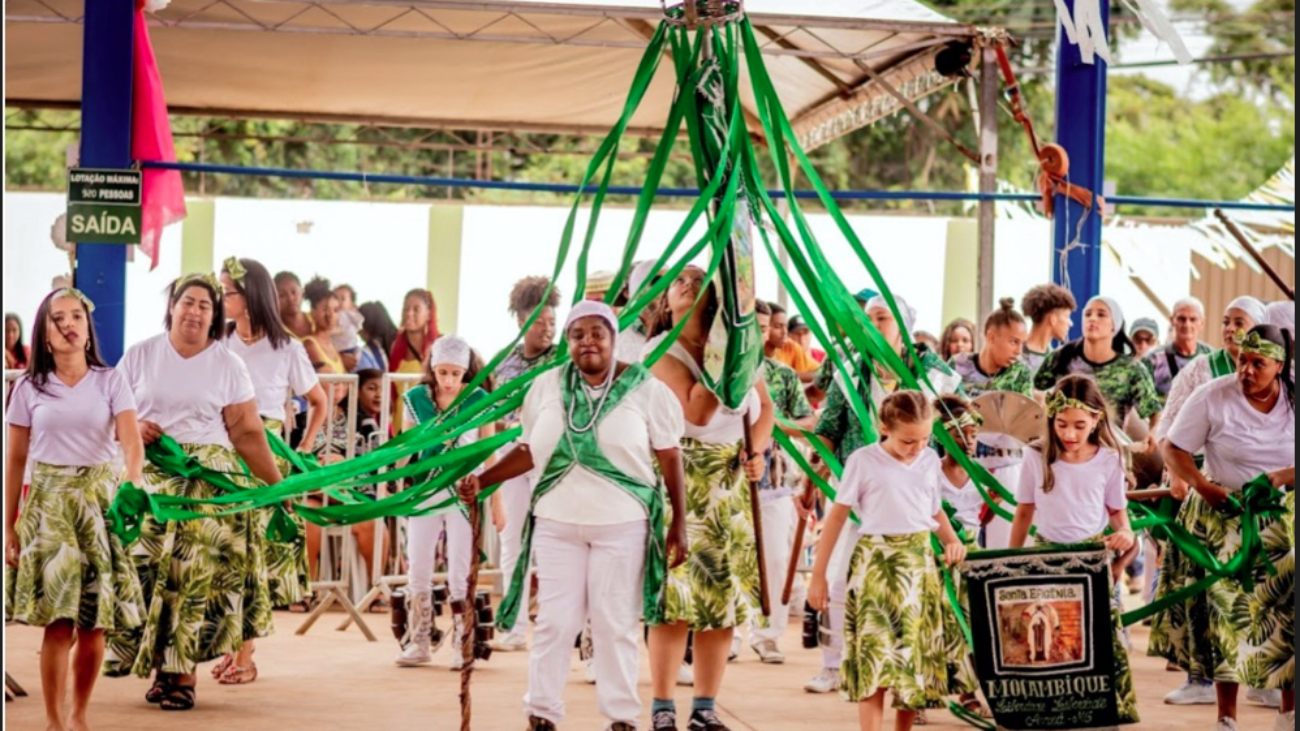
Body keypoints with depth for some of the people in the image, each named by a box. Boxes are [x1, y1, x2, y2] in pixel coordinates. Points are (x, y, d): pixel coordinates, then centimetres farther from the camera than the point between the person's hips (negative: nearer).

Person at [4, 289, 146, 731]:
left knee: (93, 623, 0)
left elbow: (132, 442, -10)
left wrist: (131, 486, -30)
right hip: (49, 500, 0)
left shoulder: (110, 382, 3)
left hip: (100, 499, 0)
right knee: (58, 619, -9)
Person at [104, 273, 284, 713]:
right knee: (148, 571, -5)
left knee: (197, 576, -6)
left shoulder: (228, 366, 3)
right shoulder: (141, 356, 7)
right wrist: (132, 429, -10)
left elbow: (247, 432, 2)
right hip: (150, 478, 1)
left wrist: (278, 484, -4)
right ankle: (159, 668, 6)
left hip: (209, 481, -1)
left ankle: (184, 672, -1)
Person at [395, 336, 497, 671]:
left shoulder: (479, 401, -4)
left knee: (461, 574, 0)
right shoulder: (416, 399, 2)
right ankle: (419, 644, 16)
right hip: (425, 492, 3)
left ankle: (462, 646, 7)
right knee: (417, 570, 6)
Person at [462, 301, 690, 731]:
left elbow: (670, 459, 0)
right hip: (558, 521, 2)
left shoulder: (645, 389, -3)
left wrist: (679, 524, -2)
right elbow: (531, 450, 13)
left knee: (615, 623, 2)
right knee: (555, 621, 4)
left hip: (622, 524, -2)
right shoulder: (548, 387, 5)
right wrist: (483, 480, 2)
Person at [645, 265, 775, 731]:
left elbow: (764, 405, 12)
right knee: (677, 596, -8)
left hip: (732, 484, 5)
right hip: (681, 479, -5)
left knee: (724, 597, 4)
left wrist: (757, 449, -5)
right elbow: (697, 412, -18)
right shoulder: (661, 352, -6)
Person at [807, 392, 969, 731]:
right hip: (876, 563, -5)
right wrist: (819, 575, -1)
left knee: (919, 655, 7)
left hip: (921, 563, 5)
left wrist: (952, 540, 0)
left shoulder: (930, 461, 8)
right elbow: (838, 516, -1)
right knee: (875, 656, -10)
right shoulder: (864, 461, -5)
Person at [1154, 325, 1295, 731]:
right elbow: (1174, 450, -7)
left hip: (1283, 520, 2)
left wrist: (1280, 477, -22)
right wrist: (1202, 486, -22)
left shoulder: (1293, 400, -4)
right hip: (1225, 515, -2)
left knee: (1285, 609, 1)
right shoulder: (1213, 397, -9)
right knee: (1228, 608, -6)